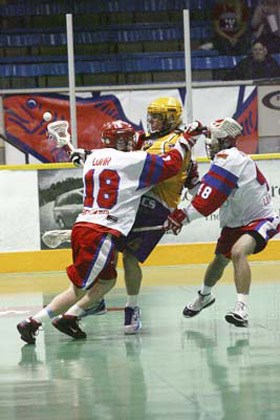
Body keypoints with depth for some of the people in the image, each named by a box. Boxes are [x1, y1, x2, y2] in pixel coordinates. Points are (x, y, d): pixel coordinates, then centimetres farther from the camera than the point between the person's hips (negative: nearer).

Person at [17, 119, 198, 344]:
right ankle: (32, 323, -5)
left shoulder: (93, 157, 15)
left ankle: (69, 317, 15)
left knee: (107, 280, 20)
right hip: (101, 233, -8)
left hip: (82, 226, 8)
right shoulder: (132, 161, -2)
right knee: (79, 289, -3)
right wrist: (184, 143, 14)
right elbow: (170, 165, 0)